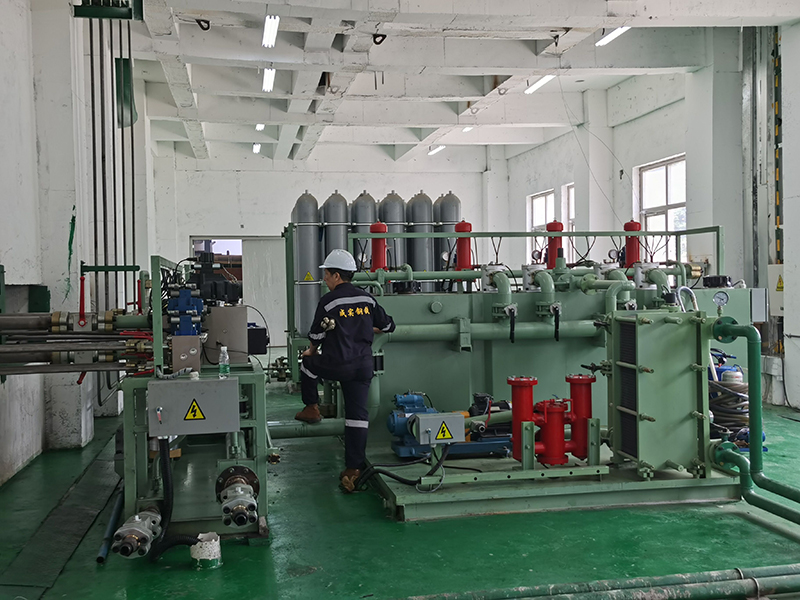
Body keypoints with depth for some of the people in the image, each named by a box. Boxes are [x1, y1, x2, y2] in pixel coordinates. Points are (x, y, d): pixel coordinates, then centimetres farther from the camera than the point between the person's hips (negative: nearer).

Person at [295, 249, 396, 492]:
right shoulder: (367, 299, 6)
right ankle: (353, 469, 3)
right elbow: (388, 326, 14)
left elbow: (316, 335, 0)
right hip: (363, 366, 4)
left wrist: (312, 351, 22)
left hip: (337, 366, -4)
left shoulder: (328, 301, -9)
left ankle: (312, 408, 37)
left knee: (307, 363, 27)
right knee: (357, 415, 5)